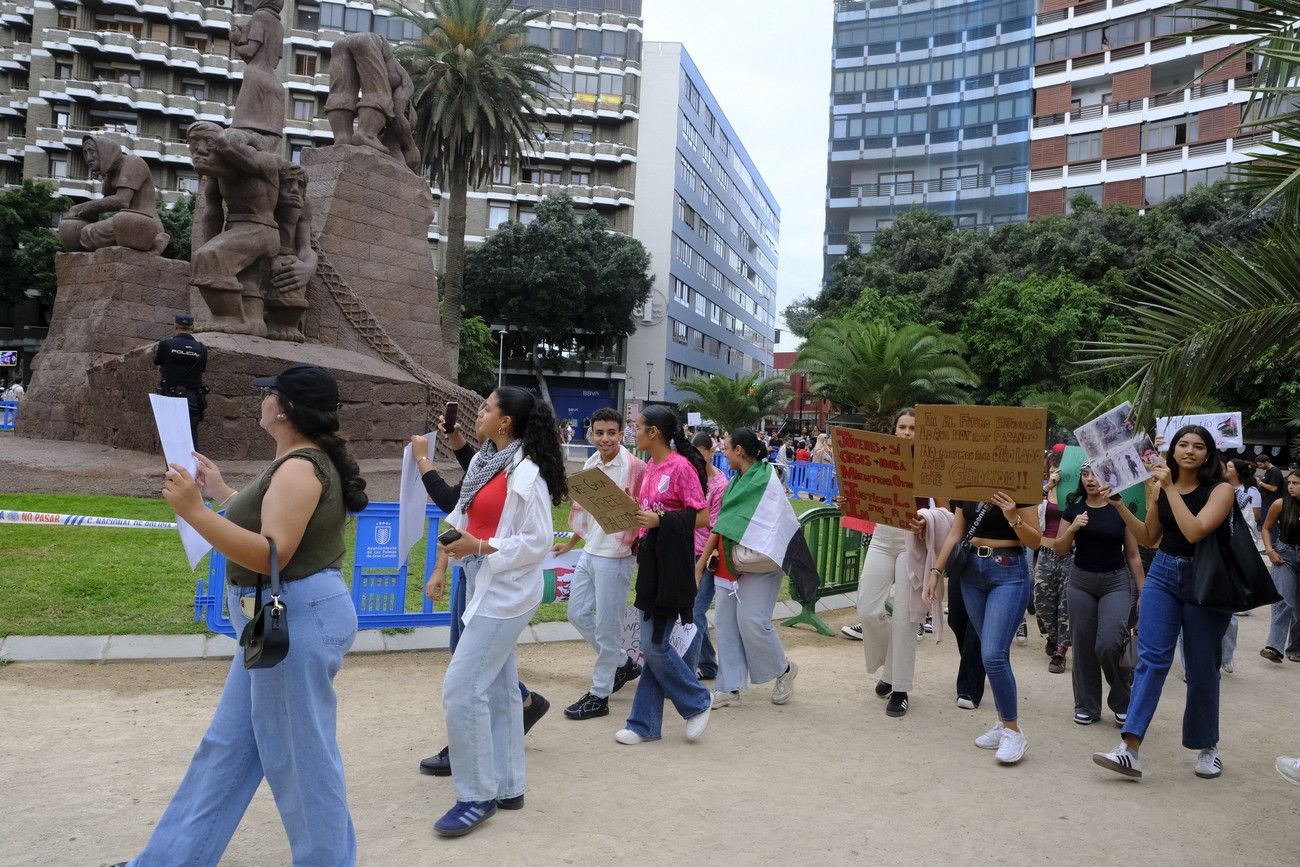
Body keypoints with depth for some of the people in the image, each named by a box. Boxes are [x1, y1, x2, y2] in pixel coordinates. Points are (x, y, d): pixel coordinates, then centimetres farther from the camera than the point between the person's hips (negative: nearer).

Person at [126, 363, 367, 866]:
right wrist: (222, 493, 25)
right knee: (228, 744, 21)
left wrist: (194, 512, -30)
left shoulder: (300, 467, -21)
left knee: (299, 755, 3)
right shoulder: (300, 461, 11)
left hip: (298, 619, -11)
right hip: (280, 618, 11)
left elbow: (271, 554, -28)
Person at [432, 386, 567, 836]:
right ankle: (507, 786, 27)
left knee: (462, 688, -8)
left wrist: (480, 547, -19)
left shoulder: (525, 473, -18)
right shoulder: (482, 461, 7)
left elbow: (538, 541, -18)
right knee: (498, 688, 15)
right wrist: (458, 541, -6)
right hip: (483, 586, 9)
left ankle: (478, 795, 7)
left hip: (505, 592, -9)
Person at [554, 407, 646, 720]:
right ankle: (623, 663, 32)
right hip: (590, 552, 8)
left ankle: (599, 695, 15)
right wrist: (571, 542, 26)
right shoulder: (590, 465, 8)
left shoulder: (634, 467, -15)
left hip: (615, 555, -8)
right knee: (578, 614, 16)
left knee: (606, 626, 1)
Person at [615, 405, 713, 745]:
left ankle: (697, 704, 17)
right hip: (651, 559, 8)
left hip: (671, 564, -8)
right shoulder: (651, 466, 11)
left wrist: (660, 520, -22)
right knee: (653, 644, 12)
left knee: (655, 646, -5)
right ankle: (645, 724, 19)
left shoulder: (682, 466, -14)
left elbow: (702, 517, -16)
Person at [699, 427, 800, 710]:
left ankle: (785, 669, 17)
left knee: (752, 621, -10)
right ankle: (729, 688, 13)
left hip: (758, 564, -8)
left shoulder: (766, 480, -13)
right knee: (726, 621, 5)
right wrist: (703, 560, 11)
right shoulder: (735, 481, 12)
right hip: (730, 563, 8)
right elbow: (720, 524, 14)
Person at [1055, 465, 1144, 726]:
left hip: (1116, 582, -2)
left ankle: (1121, 700, 10)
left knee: (1108, 644, -16)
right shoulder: (1074, 508, 2)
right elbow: (1059, 550, 2)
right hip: (1081, 581, 3)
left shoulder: (1121, 508, -4)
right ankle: (1087, 706, 19)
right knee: (1083, 645, 5)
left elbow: (1133, 555, 1)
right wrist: (1073, 528, -15)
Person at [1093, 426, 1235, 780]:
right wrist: (1119, 505, 0)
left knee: (1201, 668, 7)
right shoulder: (1160, 486, 3)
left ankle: (1206, 747, 28)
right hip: (1162, 574, 3)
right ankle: (1130, 749, -13)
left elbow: (1194, 532, -24)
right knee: (1150, 659, -7)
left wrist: (1170, 489, -21)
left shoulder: (1220, 490, -8)